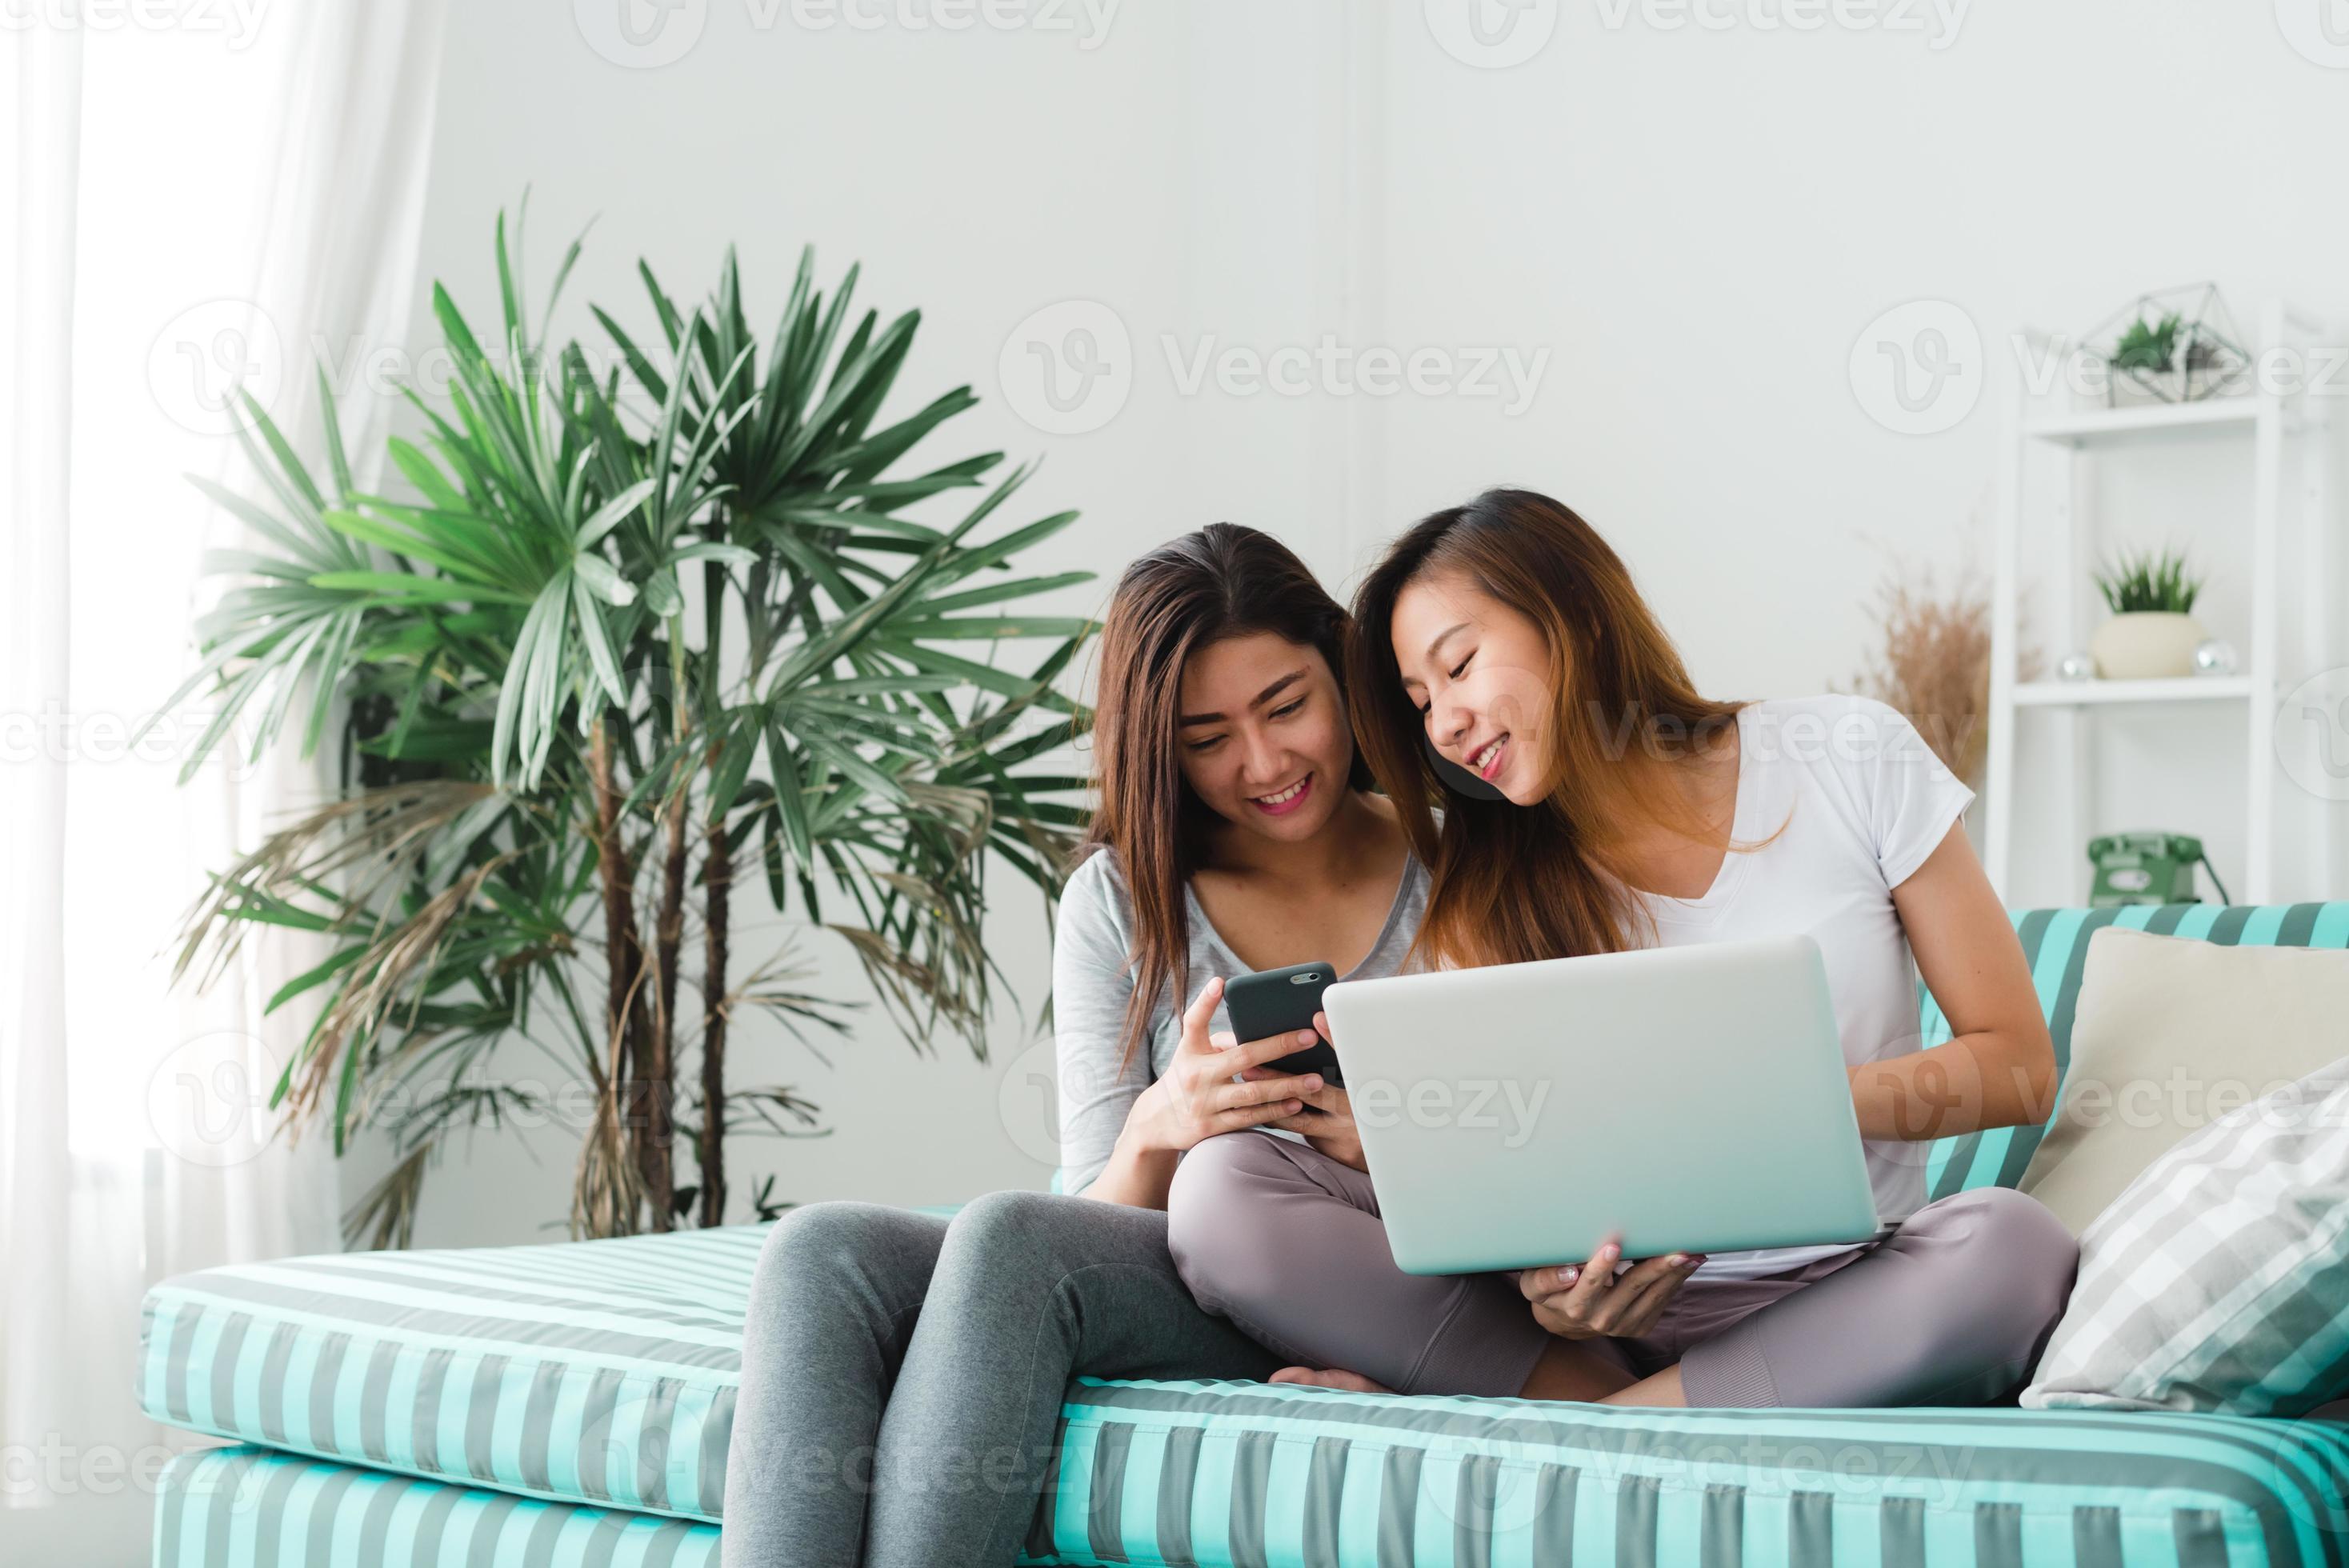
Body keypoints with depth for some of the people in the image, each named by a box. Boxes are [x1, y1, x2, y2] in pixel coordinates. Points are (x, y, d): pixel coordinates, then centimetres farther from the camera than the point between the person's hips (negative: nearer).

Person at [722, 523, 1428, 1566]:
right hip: (1164, 1289, 4)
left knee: (1009, 1234, -32)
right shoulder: (1119, 904, 13)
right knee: (820, 1252, -25)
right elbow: (1102, 1219, 7)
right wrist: (1157, 1132, -17)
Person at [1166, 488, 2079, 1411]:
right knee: (1223, 1189, -18)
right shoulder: (1484, 900, 7)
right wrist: (1553, 1290, -23)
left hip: (1834, 1304, -1)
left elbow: (2018, 1066, 1)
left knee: (2011, 1247, -37)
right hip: (1620, 1311, 1)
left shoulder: (1851, 762, 1)